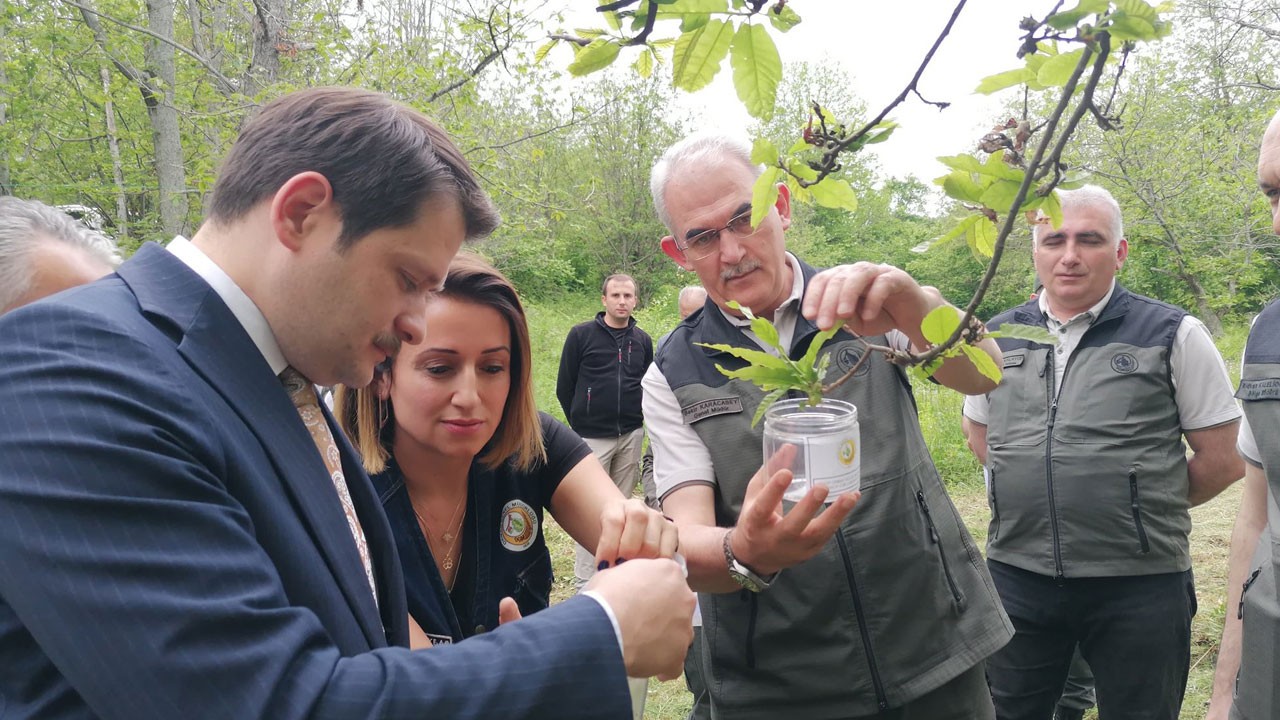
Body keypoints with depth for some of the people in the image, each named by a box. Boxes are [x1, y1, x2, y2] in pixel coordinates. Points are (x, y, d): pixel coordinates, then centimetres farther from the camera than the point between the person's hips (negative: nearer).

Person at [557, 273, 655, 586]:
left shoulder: (642, 340, 8)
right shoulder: (581, 335, -3)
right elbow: (564, 387, 2)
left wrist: (633, 419, 11)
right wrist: (581, 422, 6)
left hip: (631, 436, 4)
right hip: (592, 438, -4)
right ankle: (585, 581, 7)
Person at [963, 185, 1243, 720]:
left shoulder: (1173, 335, -4)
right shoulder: (998, 336, 6)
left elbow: (1221, 460, -1)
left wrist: (1147, 508, 6)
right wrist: (1043, 494, 11)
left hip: (1139, 582, -3)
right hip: (1017, 574, 3)